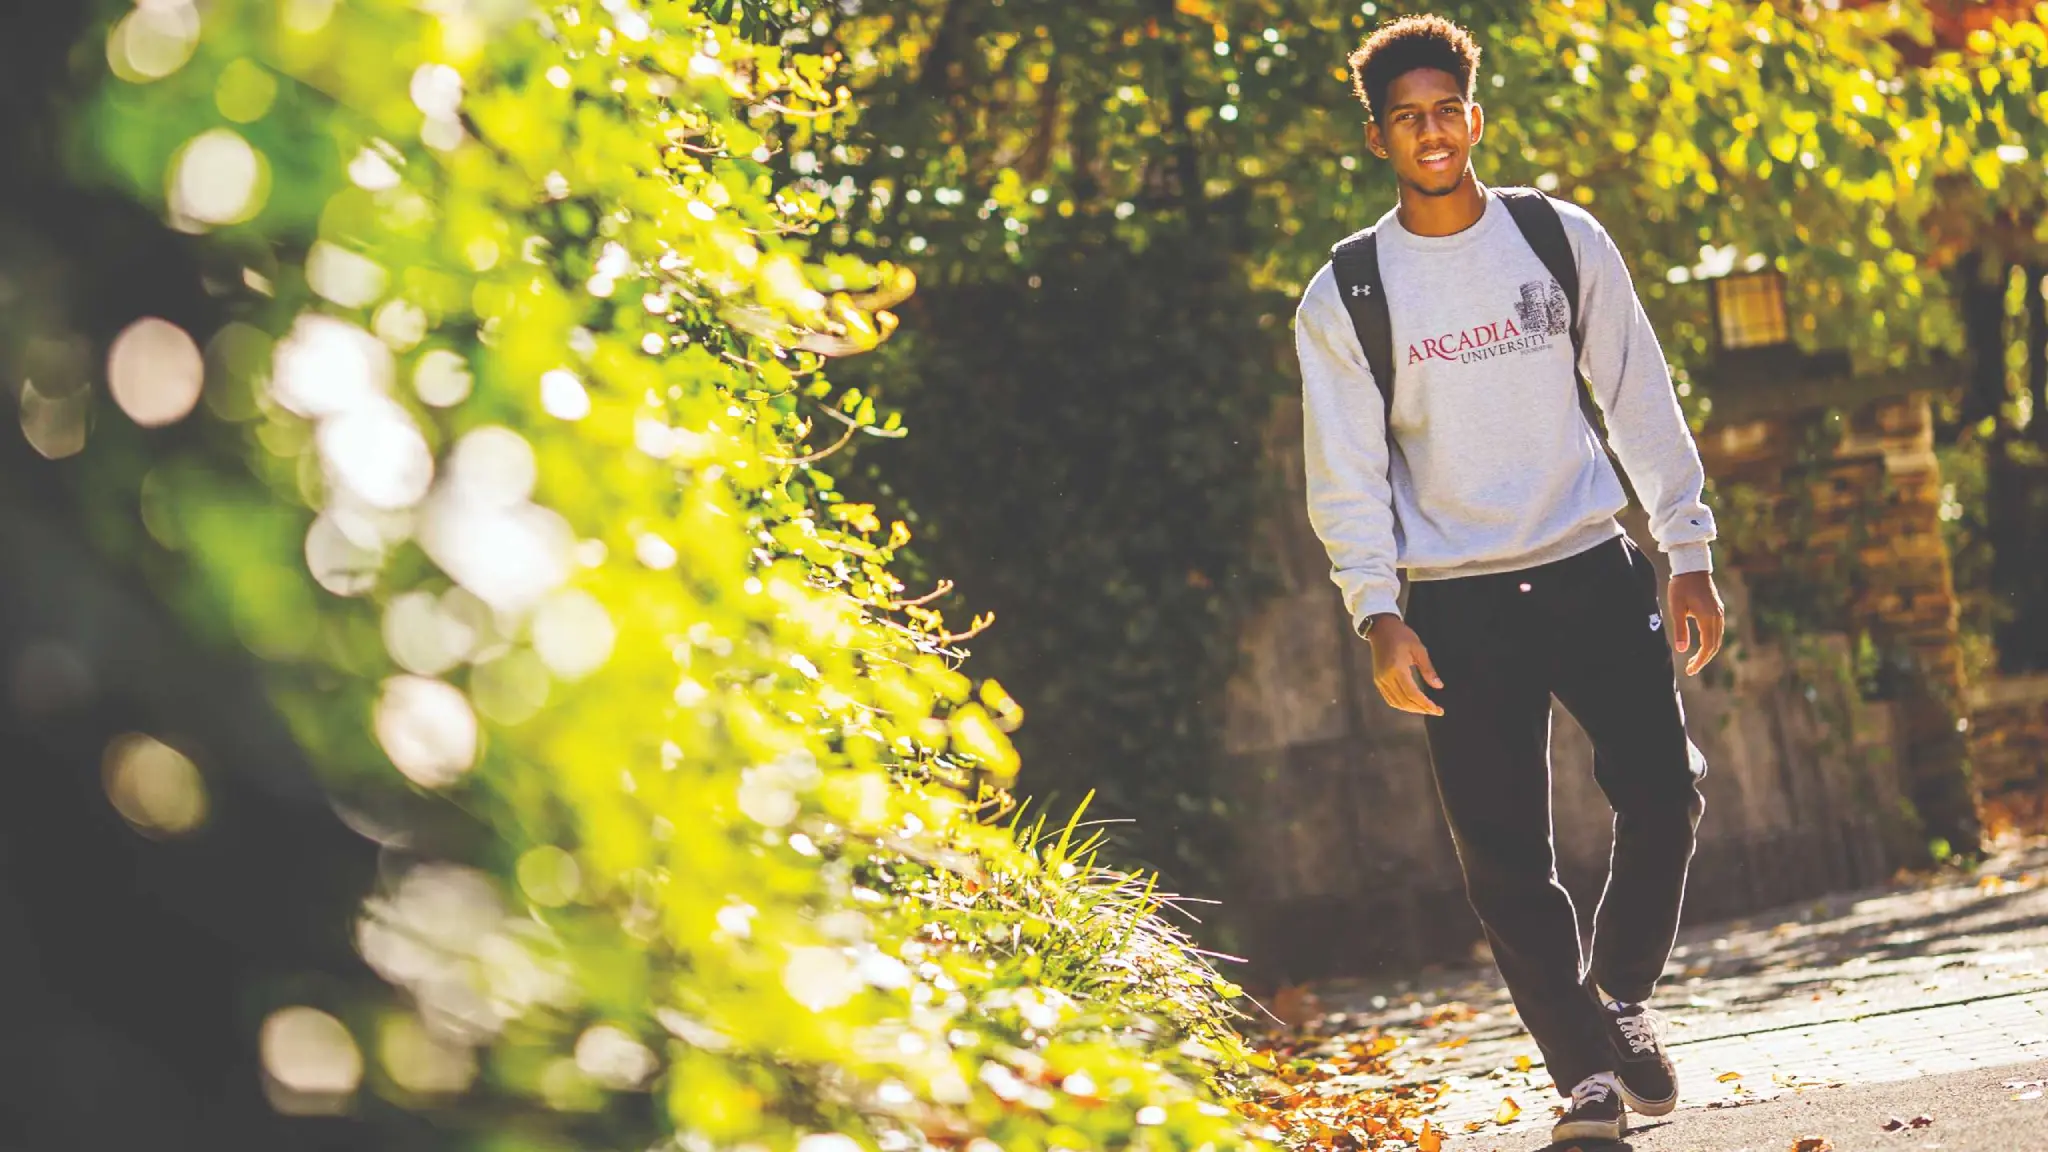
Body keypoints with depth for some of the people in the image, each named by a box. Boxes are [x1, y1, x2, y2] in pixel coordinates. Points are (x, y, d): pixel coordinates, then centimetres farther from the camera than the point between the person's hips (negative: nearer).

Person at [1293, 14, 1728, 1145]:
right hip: (1458, 605, -1)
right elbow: (1347, 472, 0)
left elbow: (1640, 401, 8)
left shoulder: (1565, 239, 4)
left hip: (1591, 571, 1)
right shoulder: (1342, 299, 0)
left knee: (1663, 793, -10)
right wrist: (1380, 616, -12)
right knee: (1503, 855, -4)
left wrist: (1688, 556, 4)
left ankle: (1619, 994, 15)